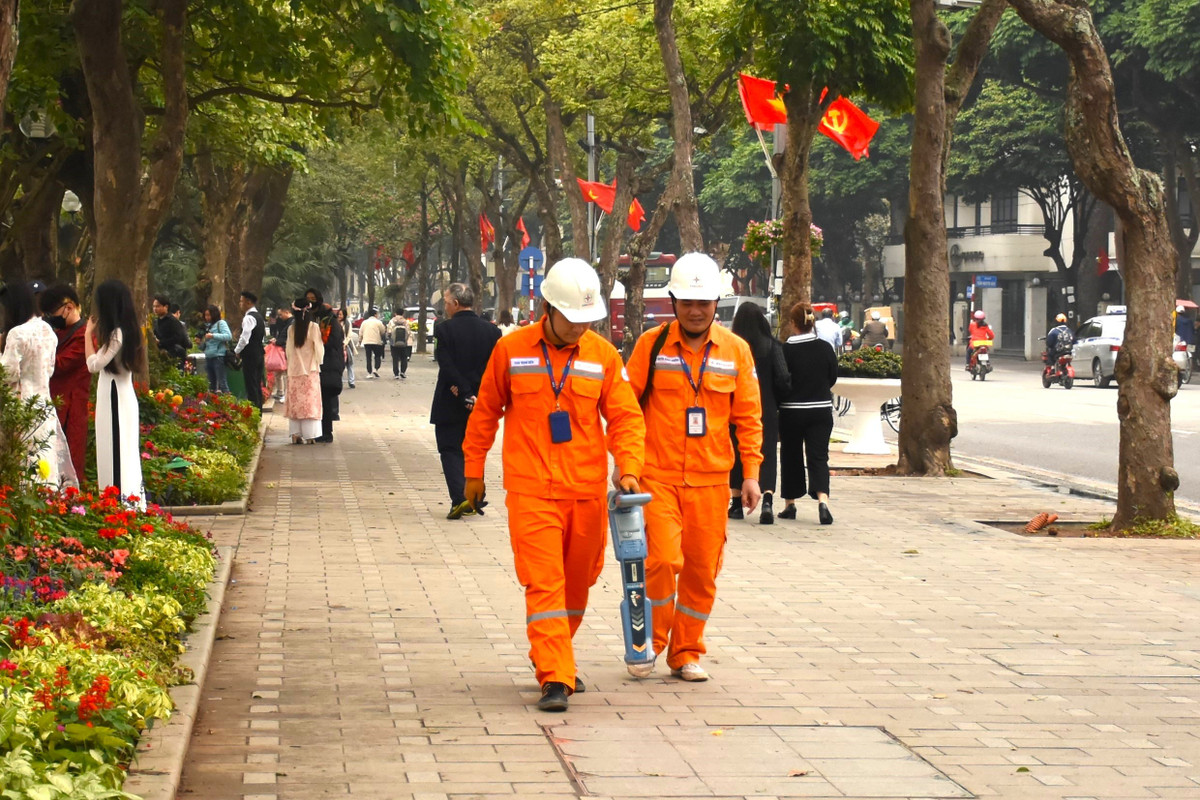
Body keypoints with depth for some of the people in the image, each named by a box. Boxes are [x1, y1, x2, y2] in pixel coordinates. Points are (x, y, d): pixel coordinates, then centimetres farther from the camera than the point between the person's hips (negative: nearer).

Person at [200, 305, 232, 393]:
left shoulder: (221, 323, 0)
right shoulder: (207, 326, 21)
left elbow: (229, 336, -16)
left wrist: (213, 336, -20)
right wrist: (200, 342, 4)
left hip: (218, 356, -8)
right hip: (208, 357, 8)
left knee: (221, 382, -12)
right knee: (211, 383, 9)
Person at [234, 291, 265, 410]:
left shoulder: (249, 318, -15)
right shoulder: (259, 317, 15)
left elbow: (244, 338, -22)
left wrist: (237, 351, -6)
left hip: (250, 356, -9)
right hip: (259, 354, 9)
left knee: (251, 387, -7)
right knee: (257, 386, 12)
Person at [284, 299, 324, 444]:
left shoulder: (291, 328, 0)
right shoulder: (314, 327, -9)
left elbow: (289, 349, 7)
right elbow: (319, 348, -5)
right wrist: (318, 362, 11)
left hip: (294, 370, 3)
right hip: (310, 370, -3)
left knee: (295, 402, 8)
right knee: (310, 402, 0)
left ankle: (295, 435, 4)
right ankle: (309, 436, -4)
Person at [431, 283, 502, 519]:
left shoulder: (444, 329, -11)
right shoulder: (491, 331, 1)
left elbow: (447, 366, -17)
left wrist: (465, 394, -15)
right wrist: (474, 393, -3)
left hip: (450, 404, -4)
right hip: (481, 404, 4)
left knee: (450, 450, 3)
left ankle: (459, 498, -13)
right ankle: (475, 502, 18)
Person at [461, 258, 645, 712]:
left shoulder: (603, 355, 3)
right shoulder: (511, 350, 0)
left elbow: (625, 417, 3)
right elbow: (486, 413, 10)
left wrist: (628, 467, -13)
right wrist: (473, 470, 12)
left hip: (588, 491, 2)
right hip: (530, 490, -2)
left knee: (577, 584, 13)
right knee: (544, 583, -10)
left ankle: (556, 660, 32)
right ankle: (555, 678, -11)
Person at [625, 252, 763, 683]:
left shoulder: (735, 350, 5)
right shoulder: (651, 345, -1)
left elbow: (748, 416, 9)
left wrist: (751, 473, 3)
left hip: (711, 479, 2)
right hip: (657, 474, -2)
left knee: (702, 570, 5)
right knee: (662, 560, -13)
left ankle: (686, 653, 21)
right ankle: (648, 645, 7)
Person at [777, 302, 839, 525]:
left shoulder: (786, 350, -12)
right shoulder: (825, 348, -3)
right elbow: (833, 379, 8)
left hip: (791, 411, -2)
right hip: (821, 410, 2)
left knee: (790, 457, 13)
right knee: (818, 457, 0)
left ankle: (789, 505, 22)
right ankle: (823, 500, -22)